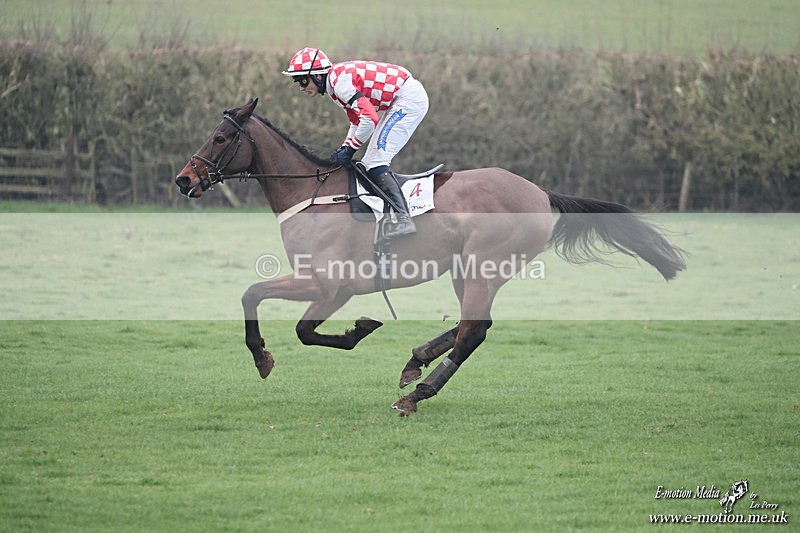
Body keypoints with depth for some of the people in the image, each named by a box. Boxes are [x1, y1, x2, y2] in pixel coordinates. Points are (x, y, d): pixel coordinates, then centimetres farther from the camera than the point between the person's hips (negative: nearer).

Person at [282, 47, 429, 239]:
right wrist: (344, 149, 8)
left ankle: (404, 220, -22)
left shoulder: (340, 81, -20)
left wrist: (349, 150, -16)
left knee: (376, 160, -15)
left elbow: (369, 119, -26)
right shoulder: (335, 82, 11)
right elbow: (357, 121, 20)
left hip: (410, 98, -10)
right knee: (371, 162, 10)